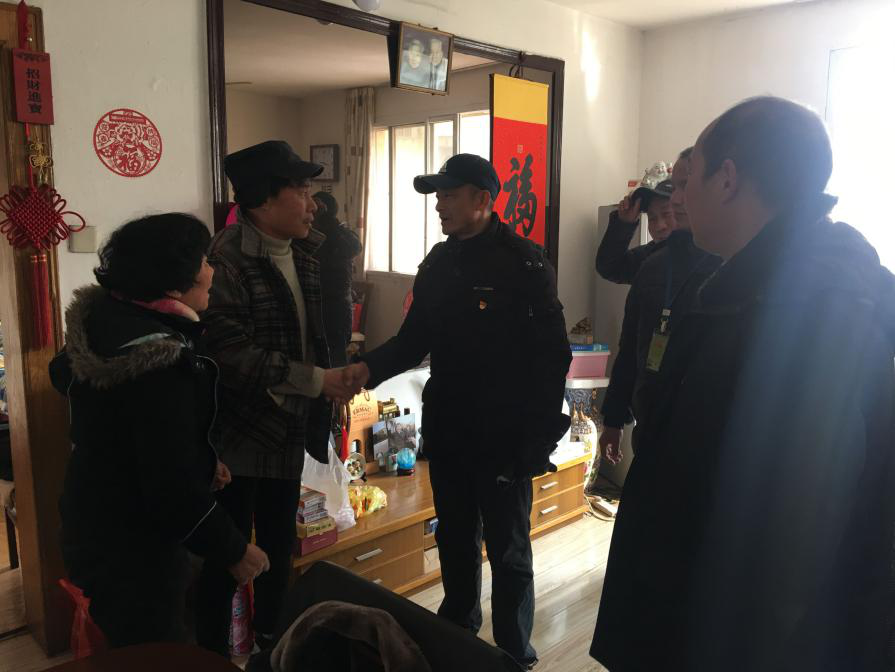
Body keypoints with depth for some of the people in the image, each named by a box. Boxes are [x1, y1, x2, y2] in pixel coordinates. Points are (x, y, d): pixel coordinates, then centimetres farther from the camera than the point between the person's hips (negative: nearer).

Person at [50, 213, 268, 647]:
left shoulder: (103, 315, -3)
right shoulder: (160, 361, -32)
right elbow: (174, 489, -32)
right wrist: (235, 551, -15)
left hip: (96, 526, 9)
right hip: (130, 550, -9)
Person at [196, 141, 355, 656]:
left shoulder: (304, 254, 5)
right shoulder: (228, 257, -19)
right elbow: (230, 349, -26)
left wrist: (334, 368, 4)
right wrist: (314, 380, -21)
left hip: (289, 430, 7)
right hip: (239, 434, -7)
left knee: (280, 547, 20)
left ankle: (271, 643, 40)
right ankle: (212, 652, 29)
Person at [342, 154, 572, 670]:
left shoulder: (525, 263, -12)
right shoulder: (438, 264, 7)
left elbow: (553, 354, -13)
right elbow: (415, 338, 11)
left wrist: (540, 437, -16)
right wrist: (371, 367, -8)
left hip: (506, 436, -6)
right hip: (447, 430, 6)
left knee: (508, 550, 8)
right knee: (454, 540, 21)